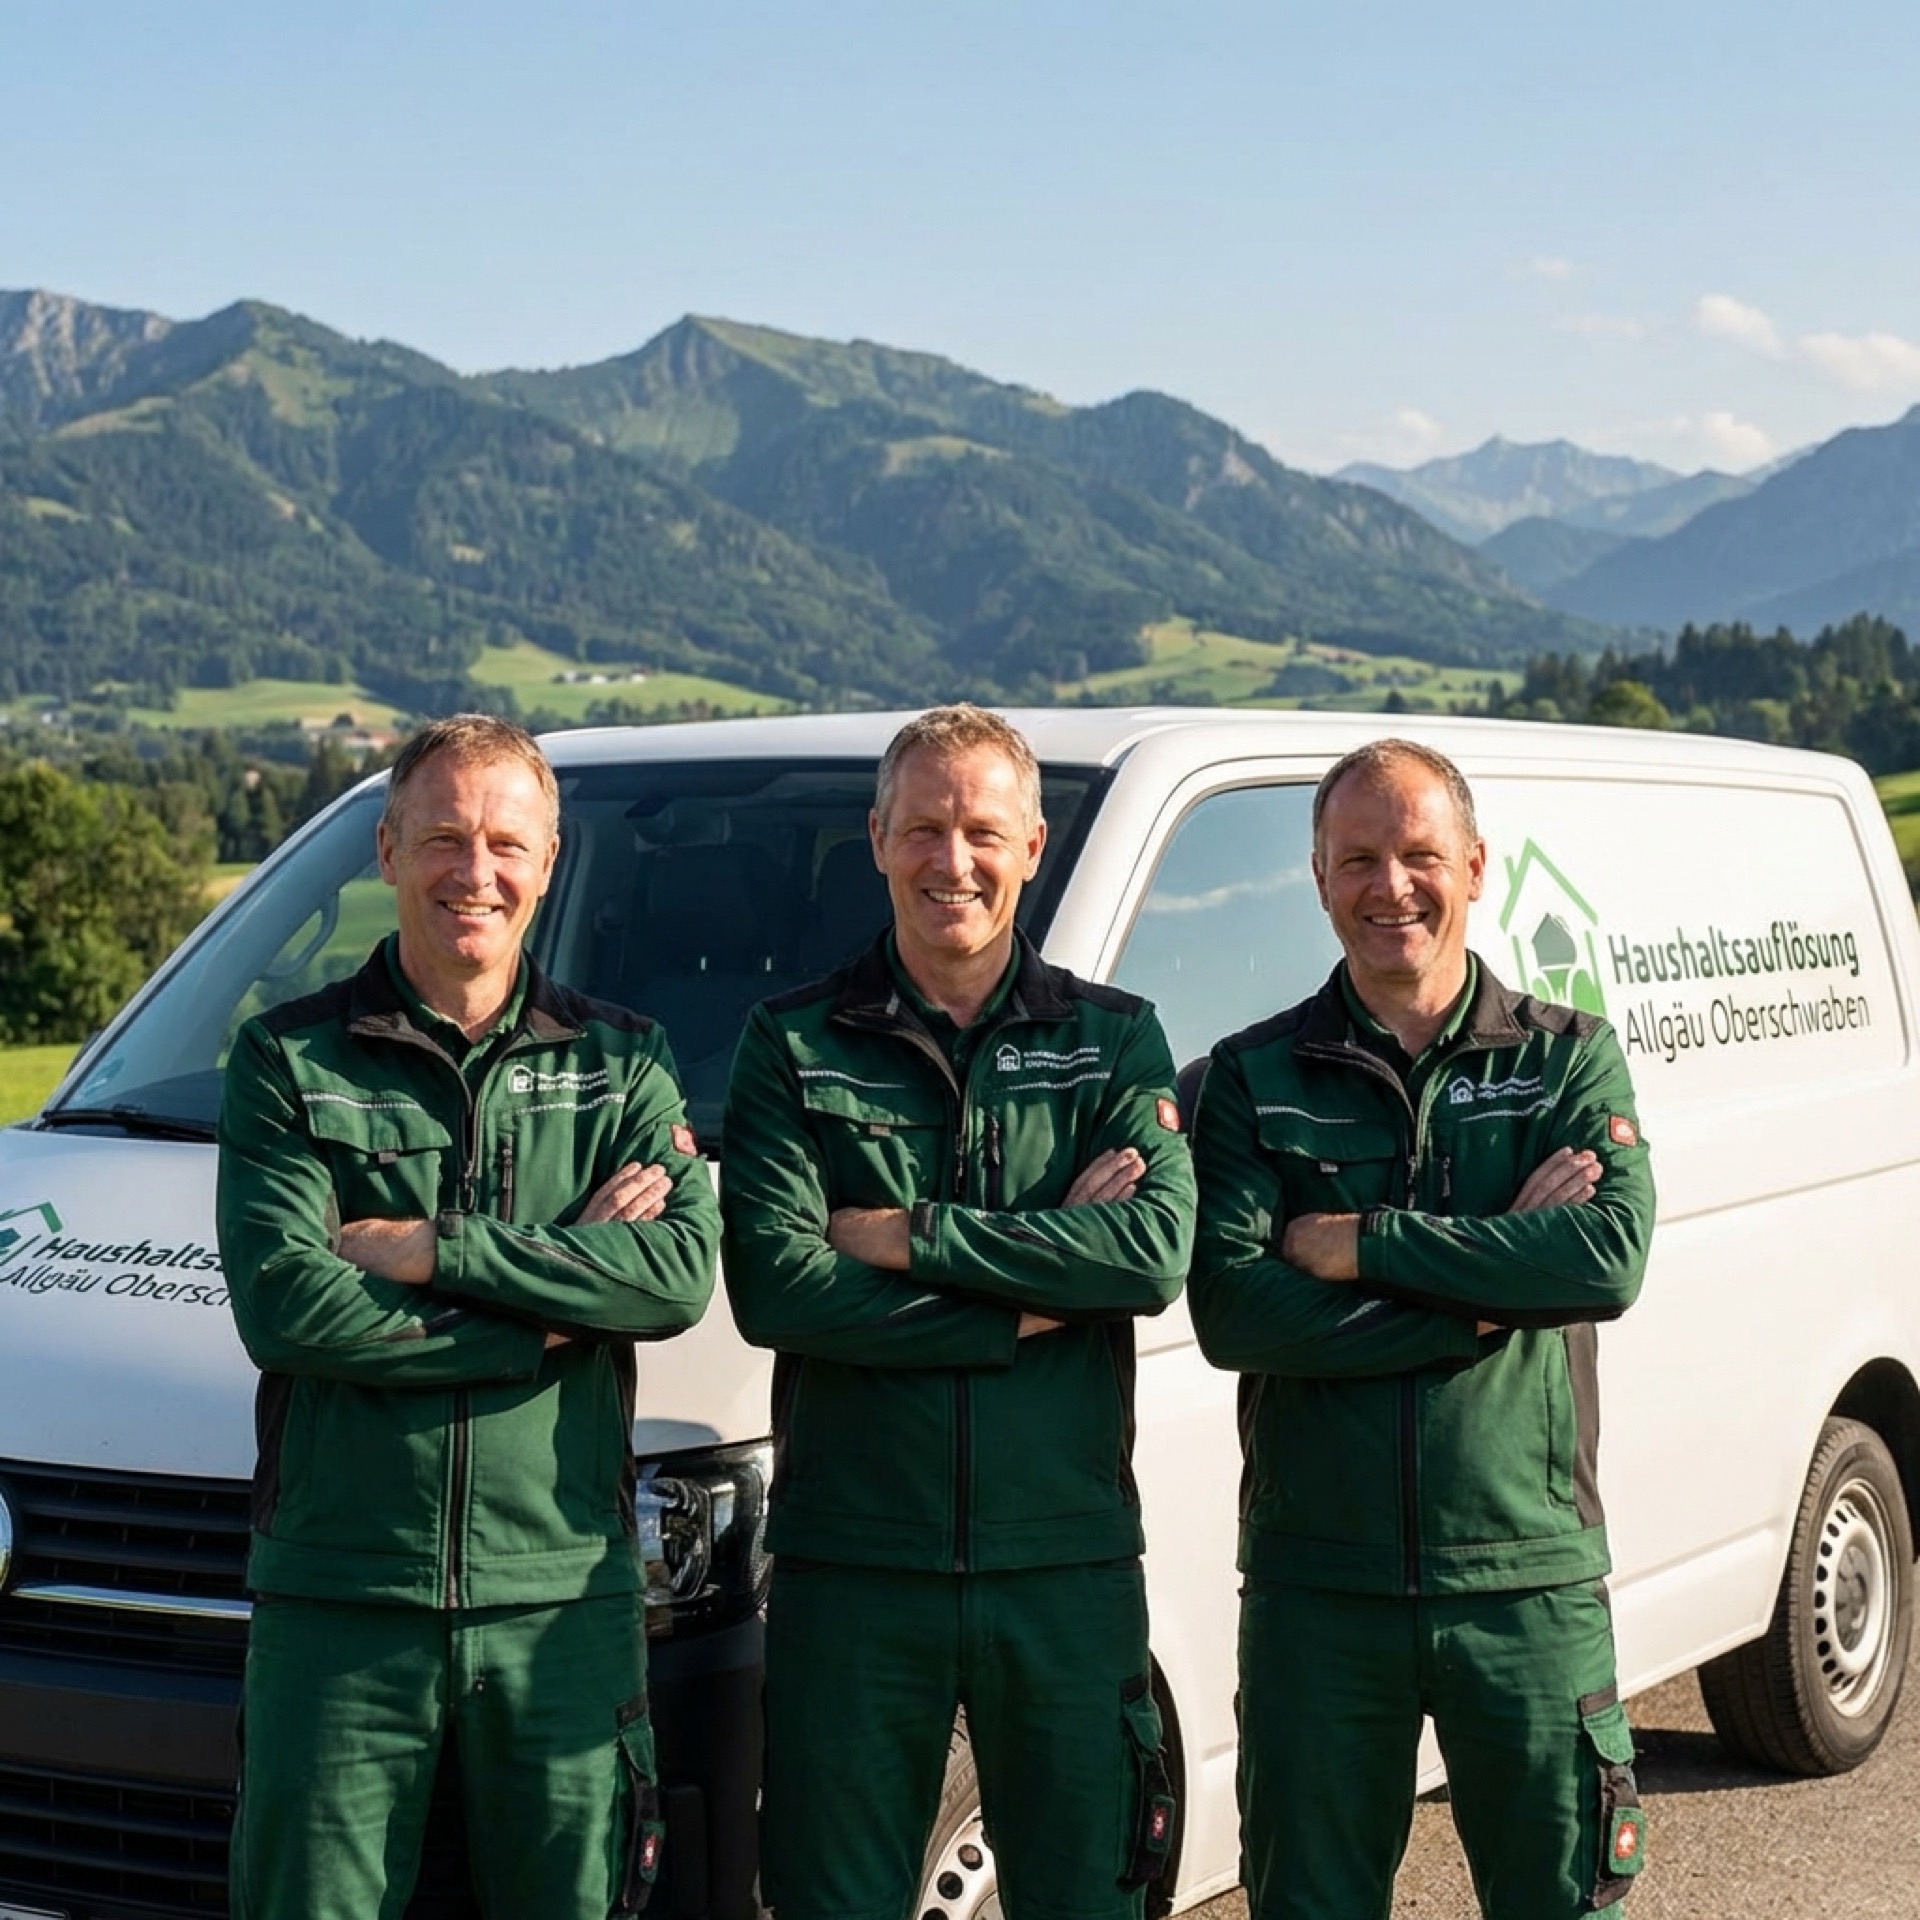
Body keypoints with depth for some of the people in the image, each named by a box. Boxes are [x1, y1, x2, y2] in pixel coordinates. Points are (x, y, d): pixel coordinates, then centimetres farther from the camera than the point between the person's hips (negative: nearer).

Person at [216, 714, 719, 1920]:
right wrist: (561, 1295, -12)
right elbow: (282, 1307, -12)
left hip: (563, 1594, 2)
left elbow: (683, 1272, -9)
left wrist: (425, 1249, -14)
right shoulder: (290, 1061, 2)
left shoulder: (620, 1064, 8)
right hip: (338, 1602, -1)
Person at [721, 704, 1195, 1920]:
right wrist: (1035, 1298, -13)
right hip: (851, 1559, -1)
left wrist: (909, 1236, -14)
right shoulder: (795, 1046, 3)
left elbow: (1159, 1250, -11)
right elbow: (772, 1288, -12)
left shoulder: (1114, 1040, 6)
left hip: (1069, 1558, 1)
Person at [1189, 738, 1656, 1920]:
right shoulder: (1252, 1080, 3)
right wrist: (1495, 1280, -15)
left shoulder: (1570, 1059, 5)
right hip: (1316, 1586, 0)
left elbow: (1612, 1257, -14)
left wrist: (1356, 1244, -16)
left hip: (1530, 1575, 0)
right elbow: (1231, 1312, -12)